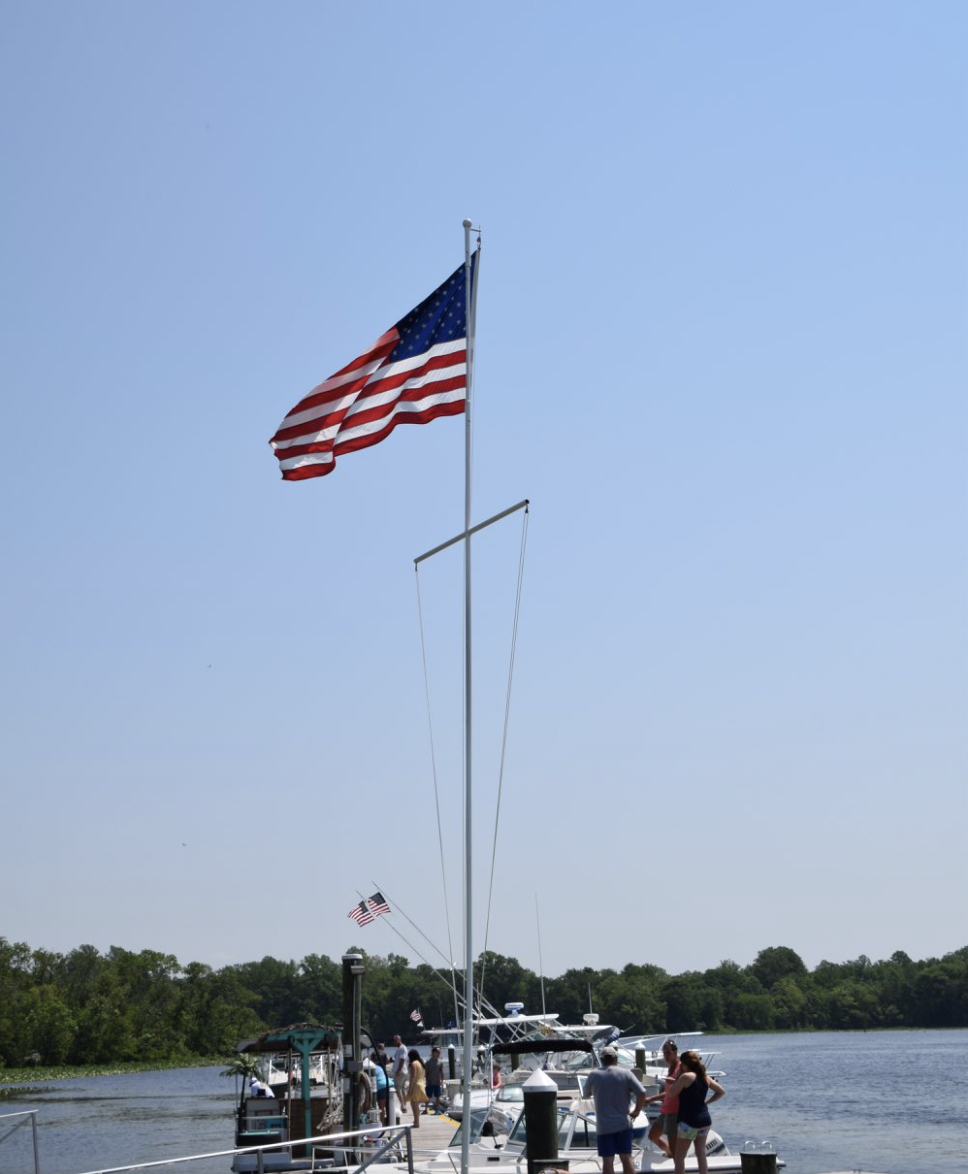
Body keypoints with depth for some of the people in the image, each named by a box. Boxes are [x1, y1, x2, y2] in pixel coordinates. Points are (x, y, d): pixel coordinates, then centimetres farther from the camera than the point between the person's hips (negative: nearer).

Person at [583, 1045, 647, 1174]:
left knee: (607, 1160, 1)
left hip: (604, 1126, -1)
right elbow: (641, 1093, -10)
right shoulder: (625, 1073, -1)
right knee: (626, 1158, 7)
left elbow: (586, 1094, 15)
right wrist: (637, 1111, 3)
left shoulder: (594, 1075, 0)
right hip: (623, 1123, 1)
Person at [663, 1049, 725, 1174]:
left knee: (680, 1157, 0)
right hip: (705, 1120, 7)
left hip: (689, 1121, -7)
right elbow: (721, 1091, 18)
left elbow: (671, 1093, -7)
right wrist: (706, 1102, 15)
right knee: (701, 1154, 13)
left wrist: (678, 1076, -1)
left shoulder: (686, 1076, -12)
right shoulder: (705, 1077, 9)